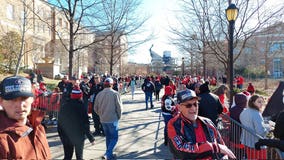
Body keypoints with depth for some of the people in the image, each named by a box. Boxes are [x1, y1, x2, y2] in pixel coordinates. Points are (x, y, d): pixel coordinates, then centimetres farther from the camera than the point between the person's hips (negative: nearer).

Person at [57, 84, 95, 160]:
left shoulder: (64, 106, -3)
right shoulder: (81, 106, -16)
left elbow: (59, 122, 4)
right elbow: (86, 124, -16)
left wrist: (61, 135, 15)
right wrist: (91, 138, -9)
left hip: (66, 136, 4)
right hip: (79, 136, -3)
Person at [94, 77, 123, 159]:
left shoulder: (99, 94, 1)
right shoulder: (115, 94, -12)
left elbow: (95, 108, 7)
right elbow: (119, 107, -11)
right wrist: (118, 116, 4)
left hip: (103, 120, 5)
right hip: (113, 119, -5)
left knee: (108, 137, 20)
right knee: (114, 138, 6)